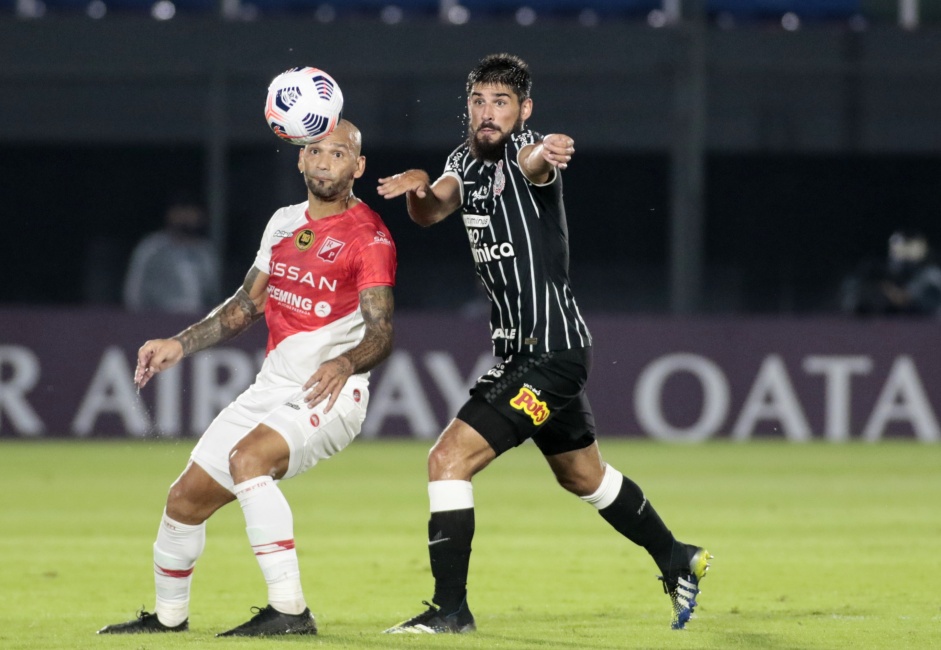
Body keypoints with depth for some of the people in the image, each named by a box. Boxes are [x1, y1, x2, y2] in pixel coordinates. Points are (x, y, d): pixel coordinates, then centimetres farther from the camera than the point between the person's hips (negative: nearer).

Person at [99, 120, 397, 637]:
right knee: (187, 497, 8)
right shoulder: (284, 223, 12)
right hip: (272, 389, 7)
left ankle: (289, 609, -35)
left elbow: (381, 332, -19)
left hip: (330, 395, -7)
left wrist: (345, 363, -40)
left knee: (248, 456, -34)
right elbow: (247, 304, 22)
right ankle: (168, 615, 34)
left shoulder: (369, 237, -10)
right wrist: (179, 344, 13)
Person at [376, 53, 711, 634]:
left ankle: (451, 609, -13)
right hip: (520, 350, 10)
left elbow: (534, 165, -42)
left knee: (450, 458, -16)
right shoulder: (466, 162, 8)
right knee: (583, 476, 25)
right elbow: (431, 211, -10)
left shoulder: (526, 151, -16)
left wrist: (543, 156, -66)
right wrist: (419, 188, -34)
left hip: (551, 350, -10)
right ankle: (678, 561, 42)